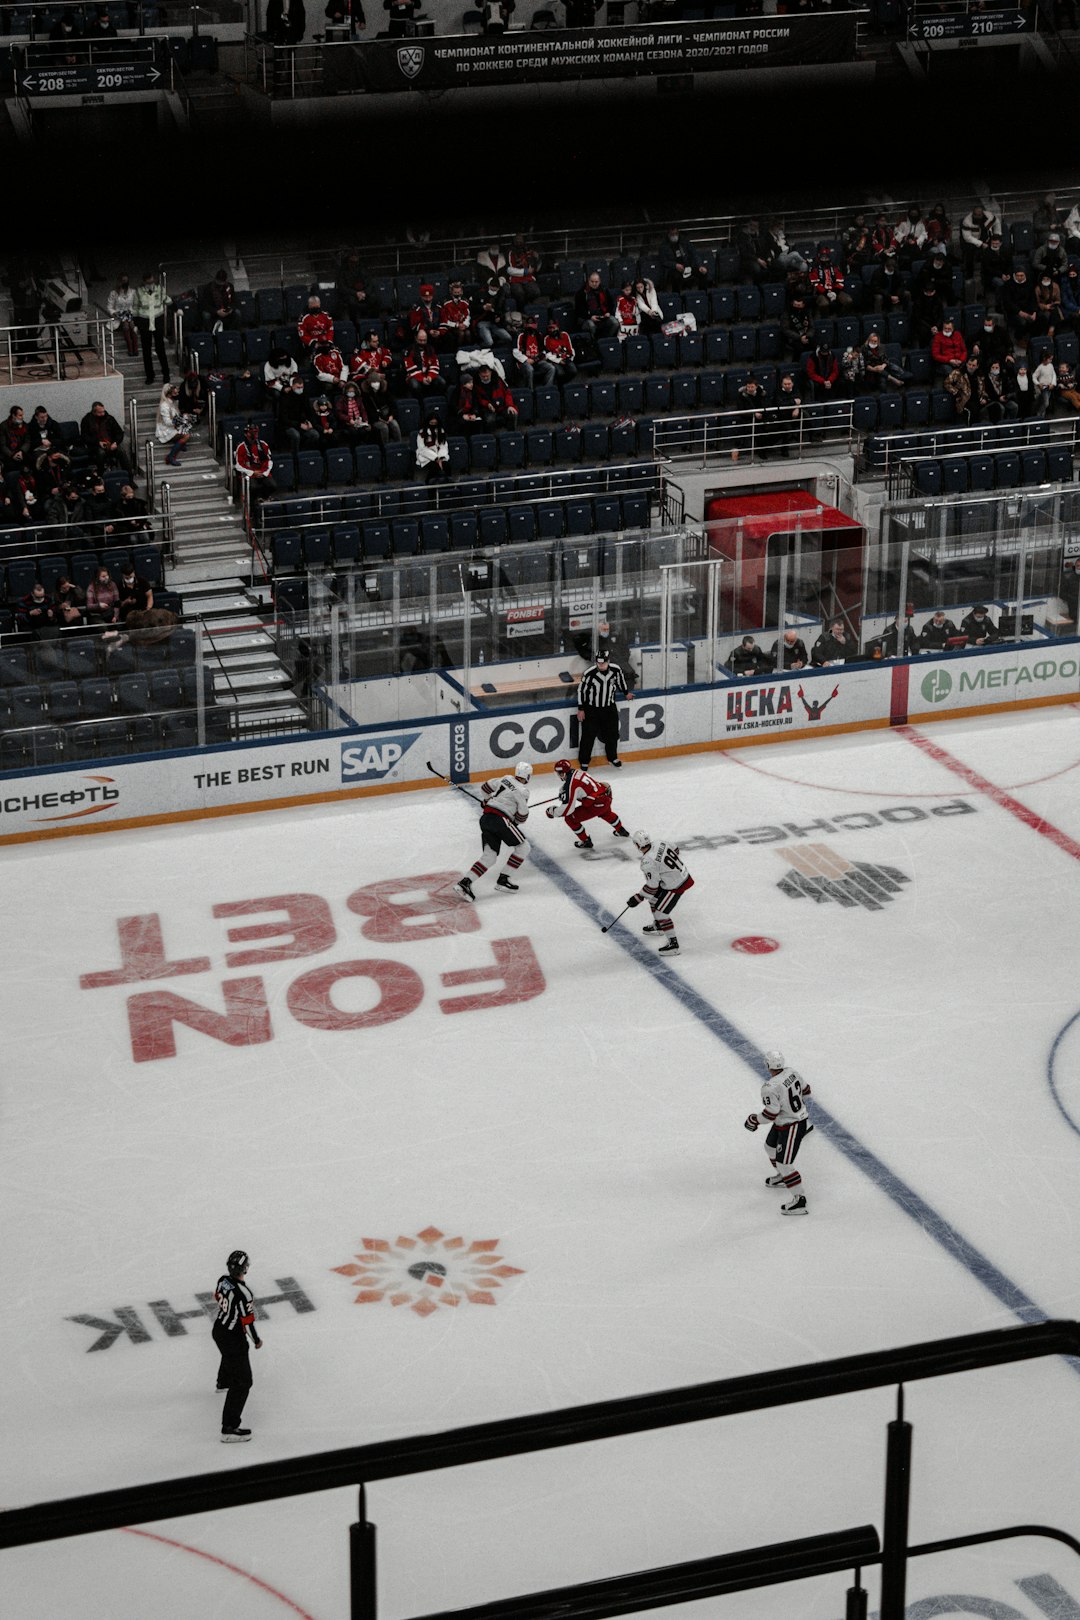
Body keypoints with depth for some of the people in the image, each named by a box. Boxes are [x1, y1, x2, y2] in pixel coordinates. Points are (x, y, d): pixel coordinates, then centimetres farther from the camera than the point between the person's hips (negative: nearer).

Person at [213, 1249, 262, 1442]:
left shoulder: (223, 1279, -10)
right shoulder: (243, 1294, -33)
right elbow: (248, 1321, -25)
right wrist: (257, 1340, -6)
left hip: (218, 1330, 9)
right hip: (233, 1339, -9)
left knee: (229, 1357, 41)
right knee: (242, 1382, -3)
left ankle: (223, 1383, 72)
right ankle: (229, 1428, -5)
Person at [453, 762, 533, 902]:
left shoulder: (506, 779, 15)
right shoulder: (522, 791, -5)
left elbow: (485, 787, 26)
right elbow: (522, 816, -2)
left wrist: (487, 800, 46)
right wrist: (516, 822, 21)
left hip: (486, 817, 8)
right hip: (499, 819, -8)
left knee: (489, 856, 5)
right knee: (523, 847, 5)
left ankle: (465, 882, -10)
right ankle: (503, 879, 1)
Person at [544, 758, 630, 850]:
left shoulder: (570, 785, -21)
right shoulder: (576, 773, 4)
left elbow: (568, 809, -21)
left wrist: (553, 811, -8)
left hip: (597, 804, -9)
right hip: (607, 795, 9)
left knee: (570, 819, 0)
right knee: (606, 813, 43)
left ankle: (586, 842, 12)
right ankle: (621, 831, 65)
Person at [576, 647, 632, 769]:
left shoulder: (616, 669, -15)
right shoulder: (590, 673, -24)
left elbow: (620, 680, 9)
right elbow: (581, 689, -12)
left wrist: (627, 692, 22)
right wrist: (581, 709, -7)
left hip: (609, 708, 4)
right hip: (591, 709, -3)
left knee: (612, 734, 15)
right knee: (588, 736, 2)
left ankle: (613, 757, 37)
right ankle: (584, 762, 19)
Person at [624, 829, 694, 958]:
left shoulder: (648, 862, -27)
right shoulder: (659, 845, -4)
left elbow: (652, 886, -22)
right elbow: (675, 849, 16)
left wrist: (638, 898, -11)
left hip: (675, 887, -10)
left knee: (661, 912, -6)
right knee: (653, 897, 25)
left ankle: (672, 943, -2)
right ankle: (657, 926, 44)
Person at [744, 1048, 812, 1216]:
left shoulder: (770, 1088, -29)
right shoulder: (792, 1072, -6)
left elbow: (771, 1113, -27)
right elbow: (805, 1090, 8)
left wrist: (754, 1120, -9)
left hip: (791, 1127, -10)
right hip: (801, 1117, 10)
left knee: (784, 1163, -4)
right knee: (771, 1146, 28)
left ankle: (799, 1199, -1)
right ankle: (782, 1177, 49)